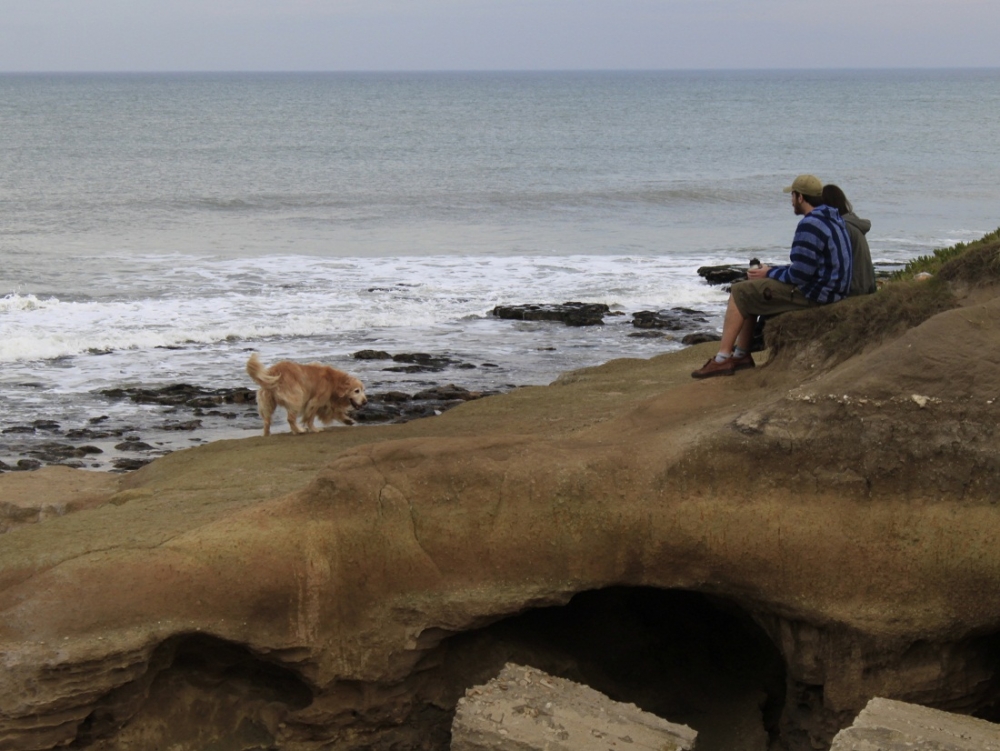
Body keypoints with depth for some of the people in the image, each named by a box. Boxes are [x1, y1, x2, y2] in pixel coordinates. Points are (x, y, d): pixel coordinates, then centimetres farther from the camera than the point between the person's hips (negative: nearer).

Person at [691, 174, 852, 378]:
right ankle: (741, 354, 18)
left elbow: (799, 275, -22)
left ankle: (723, 359, 0)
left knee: (739, 293, -2)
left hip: (813, 294, -10)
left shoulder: (810, 225, -21)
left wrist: (769, 274, -5)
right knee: (750, 290, 20)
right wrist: (774, 271, 13)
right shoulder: (832, 218, 12)